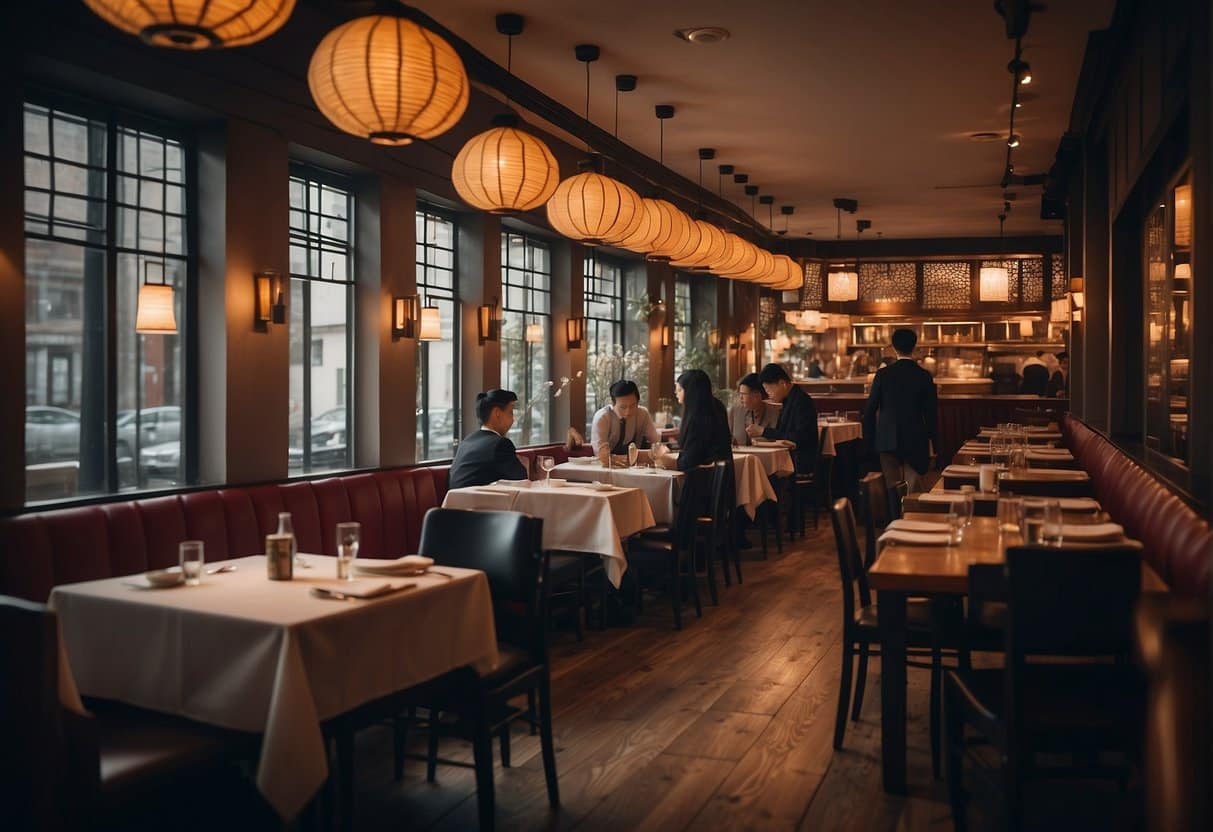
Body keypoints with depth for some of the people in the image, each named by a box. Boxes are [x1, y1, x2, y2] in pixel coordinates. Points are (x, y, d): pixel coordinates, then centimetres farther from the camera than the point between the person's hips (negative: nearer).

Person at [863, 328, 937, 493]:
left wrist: (870, 438, 7)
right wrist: (930, 436, 9)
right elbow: (931, 410, -2)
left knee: (892, 487, 9)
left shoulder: (883, 374, -5)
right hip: (916, 440, 0)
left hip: (887, 440, 0)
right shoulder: (924, 376, -4)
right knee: (914, 489, 4)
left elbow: (870, 409, -3)